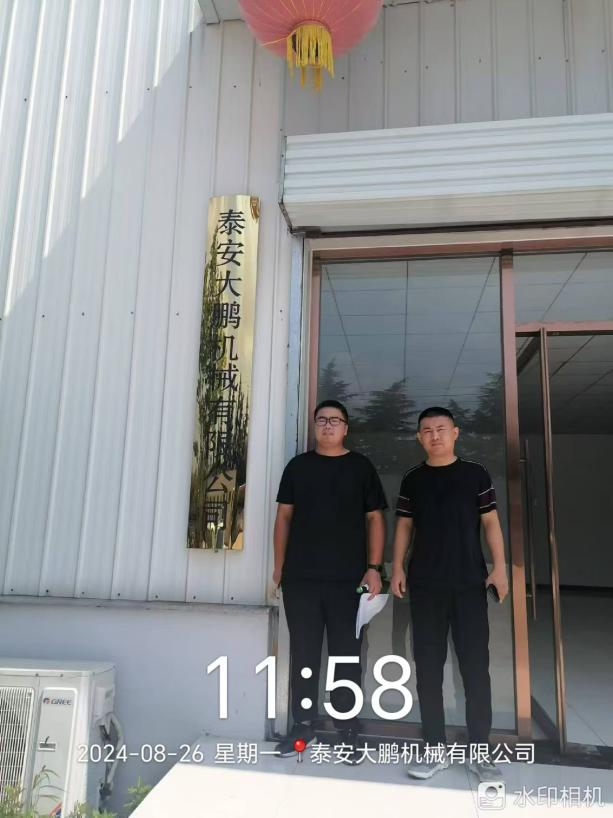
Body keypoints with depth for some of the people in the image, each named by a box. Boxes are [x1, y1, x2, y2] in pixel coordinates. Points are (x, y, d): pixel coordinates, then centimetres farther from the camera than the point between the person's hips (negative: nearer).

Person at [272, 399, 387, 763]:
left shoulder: (361, 467, 5)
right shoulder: (298, 466, 9)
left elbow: (375, 519, 3)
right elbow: (284, 516, 10)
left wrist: (374, 567, -6)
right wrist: (279, 566, 6)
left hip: (348, 578, -1)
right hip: (300, 577, 2)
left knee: (347, 656, 6)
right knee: (303, 653, 9)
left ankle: (348, 729, 18)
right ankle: (304, 724, 22)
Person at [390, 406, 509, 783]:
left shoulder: (476, 474, 3)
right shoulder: (412, 480, 8)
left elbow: (490, 522, 4)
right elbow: (404, 525, 10)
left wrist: (499, 566, -5)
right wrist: (397, 568, 2)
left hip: (470, 581, -2)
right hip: (425, 583, 2)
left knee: (476, 663, 1)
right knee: (428, 664, 5)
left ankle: (480, 750, 13)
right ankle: (436, 748, 16)